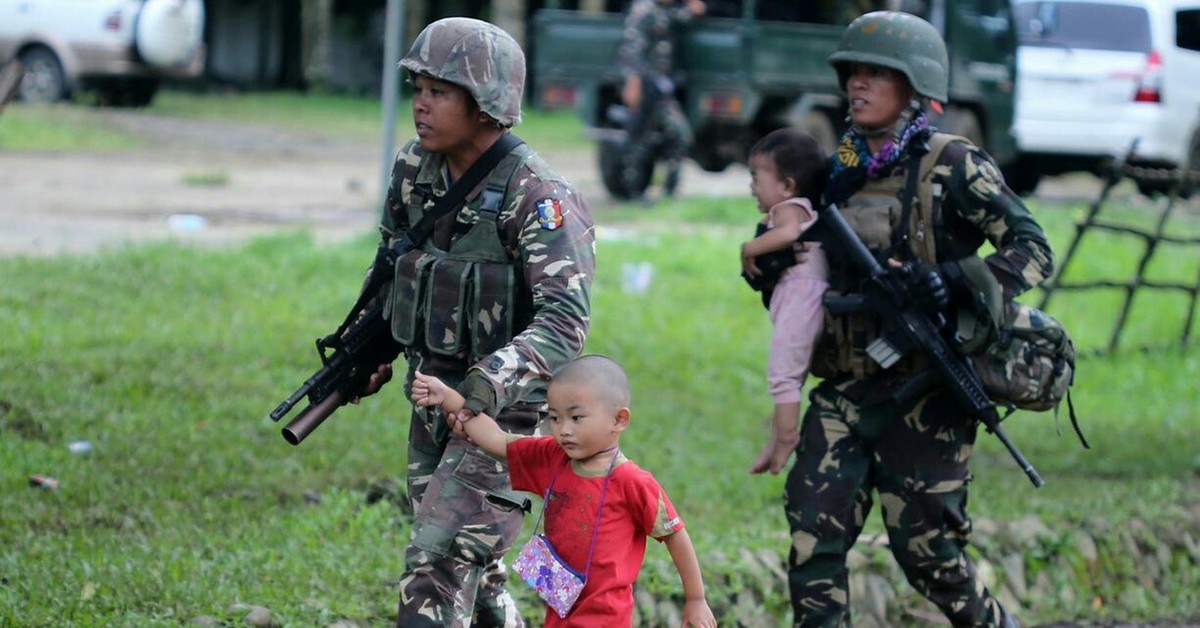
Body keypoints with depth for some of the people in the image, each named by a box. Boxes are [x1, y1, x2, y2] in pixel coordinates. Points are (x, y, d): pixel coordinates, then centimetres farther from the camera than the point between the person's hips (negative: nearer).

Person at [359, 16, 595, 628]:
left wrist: (486, 386, -43)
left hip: (506, 414, -7)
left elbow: (565, 322, -31)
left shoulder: (537, 198, -22)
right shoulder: (415, 169, -1)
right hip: (434, 400, 7)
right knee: (473, 574, 18)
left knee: (437, 568, -15)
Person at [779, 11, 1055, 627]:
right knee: (812, 539, -5)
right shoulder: (839, 170, 11)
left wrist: (955, 279, -28)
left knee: (927, 551, 1)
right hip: (843, 393, 5)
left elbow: (1033, 251, -12)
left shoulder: (954, 168, -6)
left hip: (920, 396, -5)